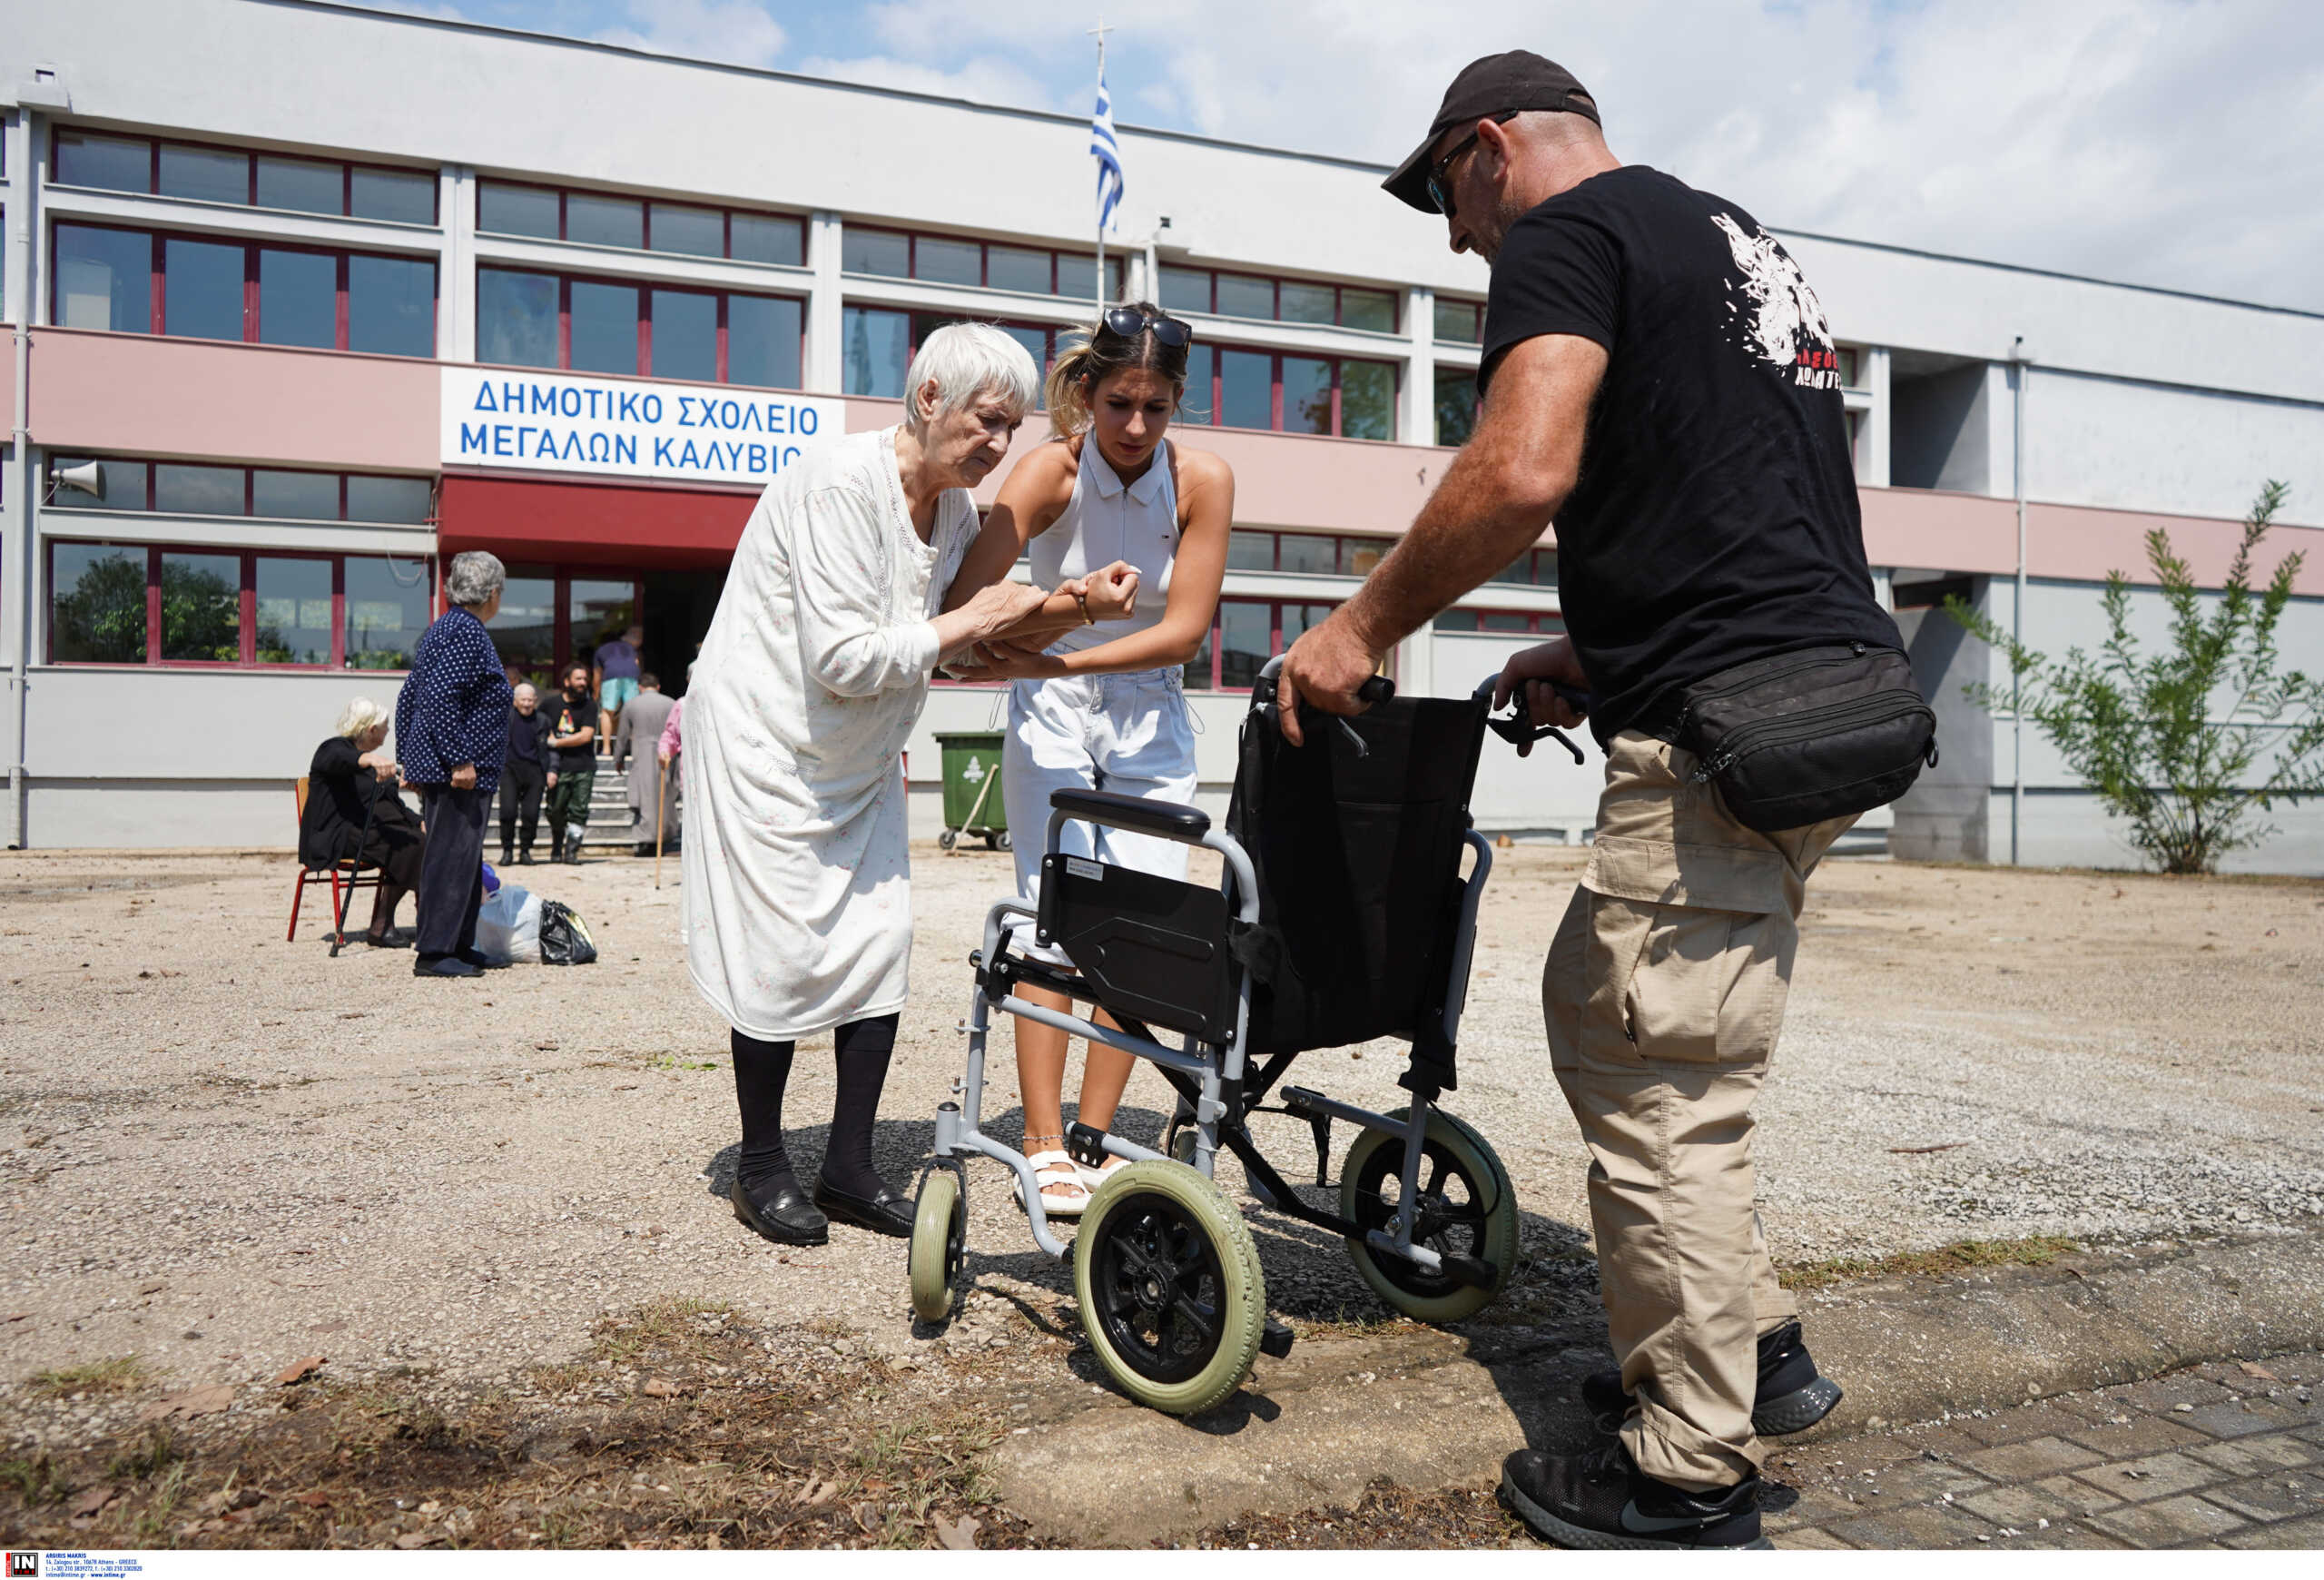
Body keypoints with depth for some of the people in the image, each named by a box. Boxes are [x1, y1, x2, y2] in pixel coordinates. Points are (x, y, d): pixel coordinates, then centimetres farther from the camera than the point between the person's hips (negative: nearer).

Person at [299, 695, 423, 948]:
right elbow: (341, 760, -28)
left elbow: (392, 803, 28)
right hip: (341, 834, -8)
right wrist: (370, 759, -50)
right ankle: (381, 928, -27)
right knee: (406, 847, -31)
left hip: (376, 826, 8)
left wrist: (420, 823, 10)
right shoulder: (333, 749, -1)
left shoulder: (371, 760, 26)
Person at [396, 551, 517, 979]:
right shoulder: (468, 631, -13)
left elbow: (407, 698, 21)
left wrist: (409, 755, 24)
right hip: (460, 771, -10)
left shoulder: (443, 628, 18)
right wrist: (460, 760, -23)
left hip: (433, 767, 10)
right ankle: (434, 953, -3)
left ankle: (457, 945, 22)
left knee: (463, 859, 15)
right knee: (453, 856, -7)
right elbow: (441, 697, -23)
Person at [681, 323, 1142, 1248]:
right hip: (767, 745, -7)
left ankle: (849, 1170, 14)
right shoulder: (840, 483, -23)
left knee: (881, 944, 2)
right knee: (784, 954, -3)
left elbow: (979, 638, 7)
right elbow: (845, 660, -27)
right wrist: (967, 623, -20)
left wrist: (1074, 607, -7)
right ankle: (760, 1169, 16)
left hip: (862, 758, 8)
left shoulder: (957, 506, 3)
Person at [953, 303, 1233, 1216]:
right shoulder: (1052, 470, -16)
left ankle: (1095, 1133, 8)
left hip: (1150, 716, 2)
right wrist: (1004, 630, -52)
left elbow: (1184, 630, -17)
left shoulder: (1203, 480, -12)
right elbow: (970, 589, -29)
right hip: (1051, 712, -2)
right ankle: (1043, 1142, 0)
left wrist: (1061, 660, -28)